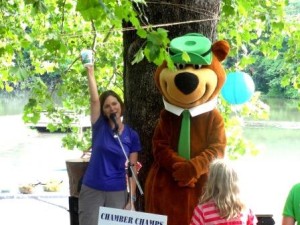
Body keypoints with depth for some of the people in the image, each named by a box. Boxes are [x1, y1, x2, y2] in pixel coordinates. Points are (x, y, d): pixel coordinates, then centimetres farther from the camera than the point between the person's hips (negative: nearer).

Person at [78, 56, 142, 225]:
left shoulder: (132, 135, 2)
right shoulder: (100, 127, 1)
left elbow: (132, 170, 1)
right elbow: (94, 99, -14)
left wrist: (132, 199, -4)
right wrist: (90, 72, -19)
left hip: (117, 193, 0)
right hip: (91, 191, 0)